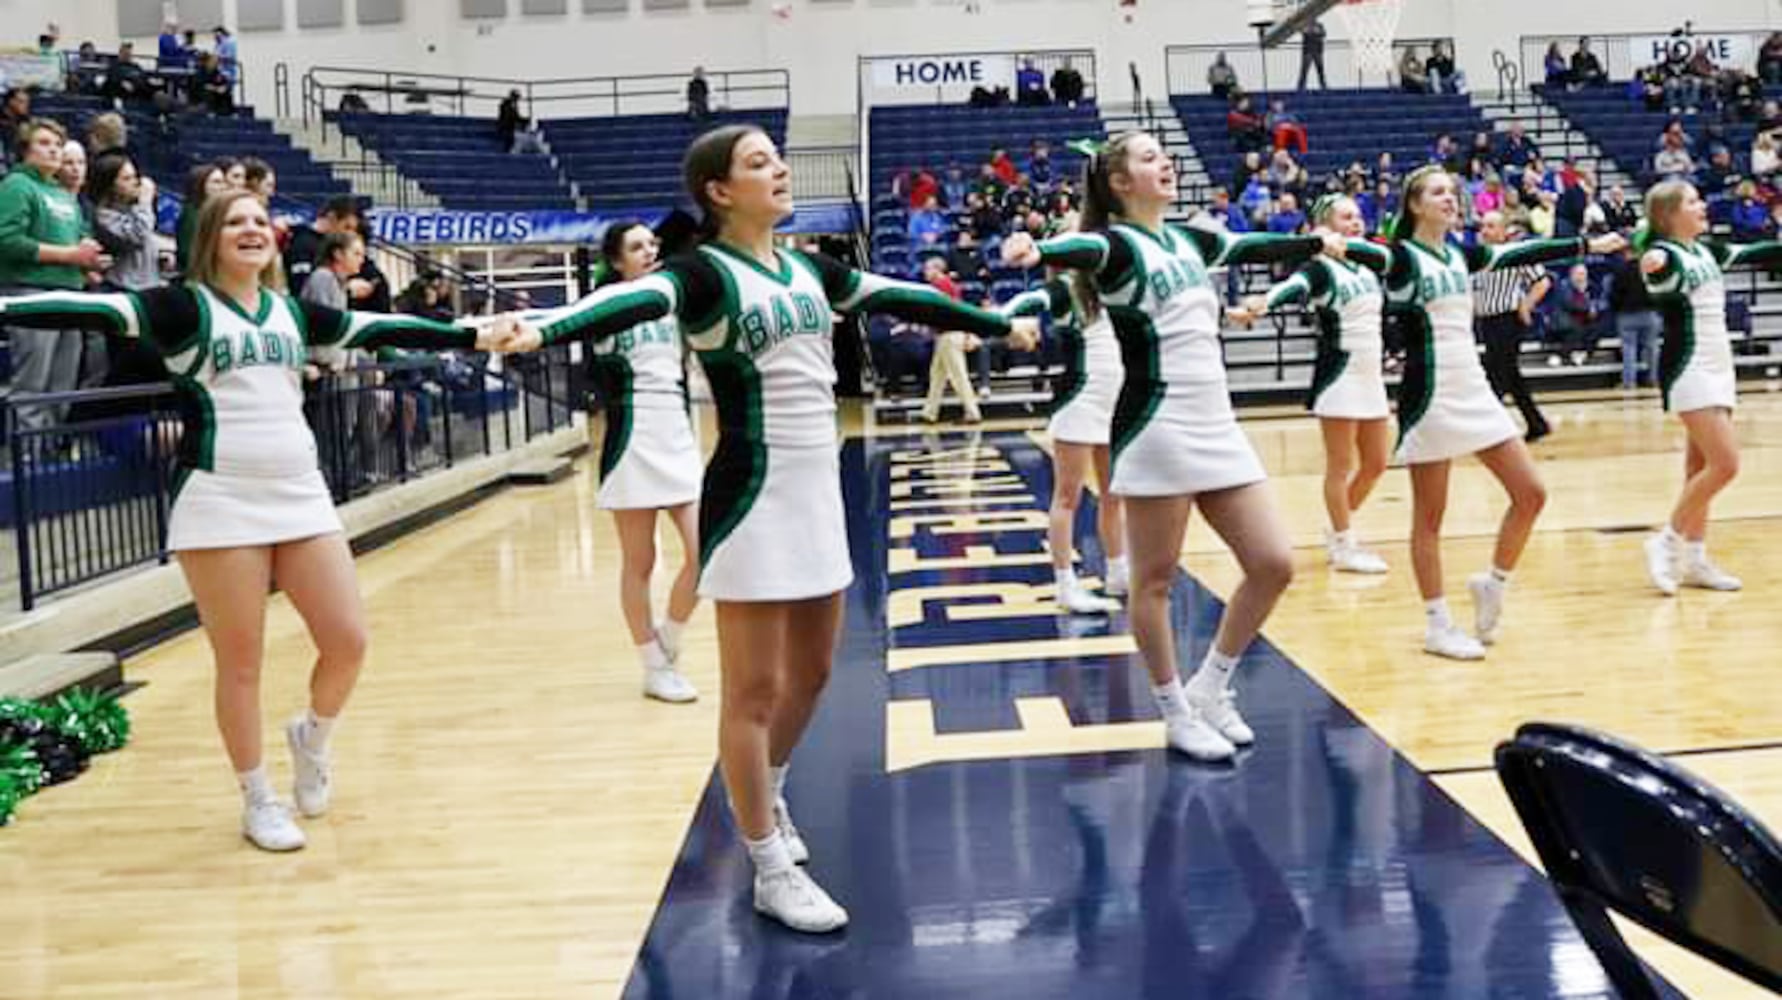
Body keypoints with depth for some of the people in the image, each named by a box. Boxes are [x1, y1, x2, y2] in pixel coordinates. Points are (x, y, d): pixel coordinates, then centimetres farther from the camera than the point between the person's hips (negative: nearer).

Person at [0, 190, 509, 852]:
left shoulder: (292, 312, 14)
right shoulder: (185, 307, -1)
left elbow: (377, 329, 19)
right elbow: (97, 310, -12)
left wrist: (471, 336, 22)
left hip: (301, 496, 5)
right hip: (221, 506, -5)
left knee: (348, 643, 2)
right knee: (240, 663, 2)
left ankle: (311, 739, 32)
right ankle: (258, 802, 20)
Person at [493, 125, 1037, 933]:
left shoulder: (808, 270, 10)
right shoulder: (704, 272, -11)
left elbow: (902, 298, 21)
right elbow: (632, 300, -31)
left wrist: (998, 325, 30)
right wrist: (544, 328, -50)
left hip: (818, 492, 8)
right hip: (752, 498, -7)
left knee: (810, 673, 19)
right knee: (754, 689, 1)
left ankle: (767, 798, 44)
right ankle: (771, 873, 12)